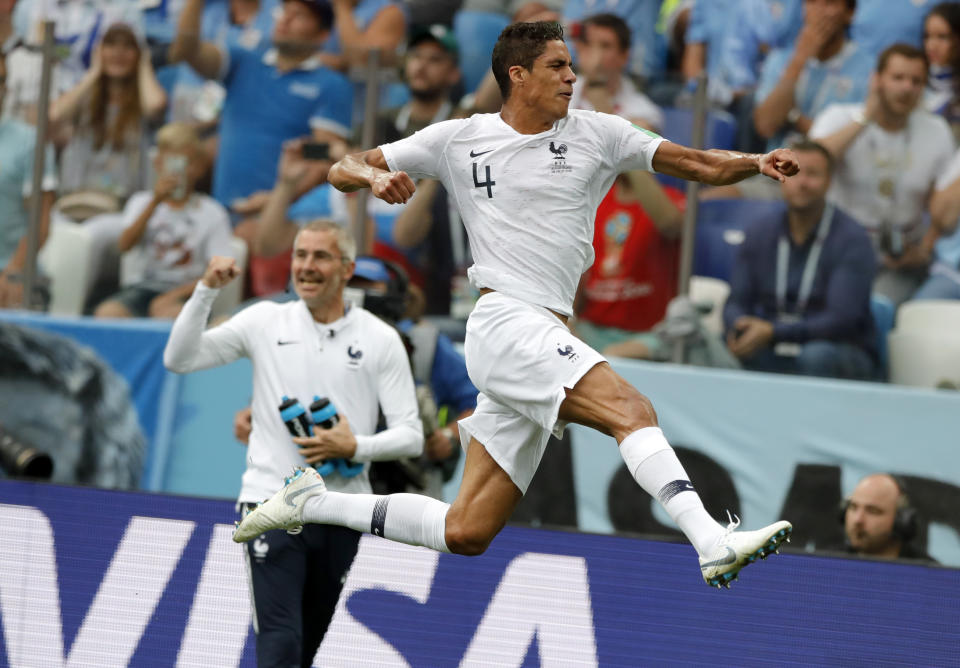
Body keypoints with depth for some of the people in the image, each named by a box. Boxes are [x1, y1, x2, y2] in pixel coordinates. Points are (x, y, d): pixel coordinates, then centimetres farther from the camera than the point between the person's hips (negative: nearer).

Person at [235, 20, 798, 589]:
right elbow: (343, 169, 10)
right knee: (631, 411, -28)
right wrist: (376, 176, -13)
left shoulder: (595, 134, 12)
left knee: (466, 535, 3)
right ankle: (714, 544, -43)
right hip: (505, 324, -5)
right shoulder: (460, 140, 6)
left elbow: (698, 164, 7)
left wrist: (755, 163, -12)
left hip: (547, 340, 5)